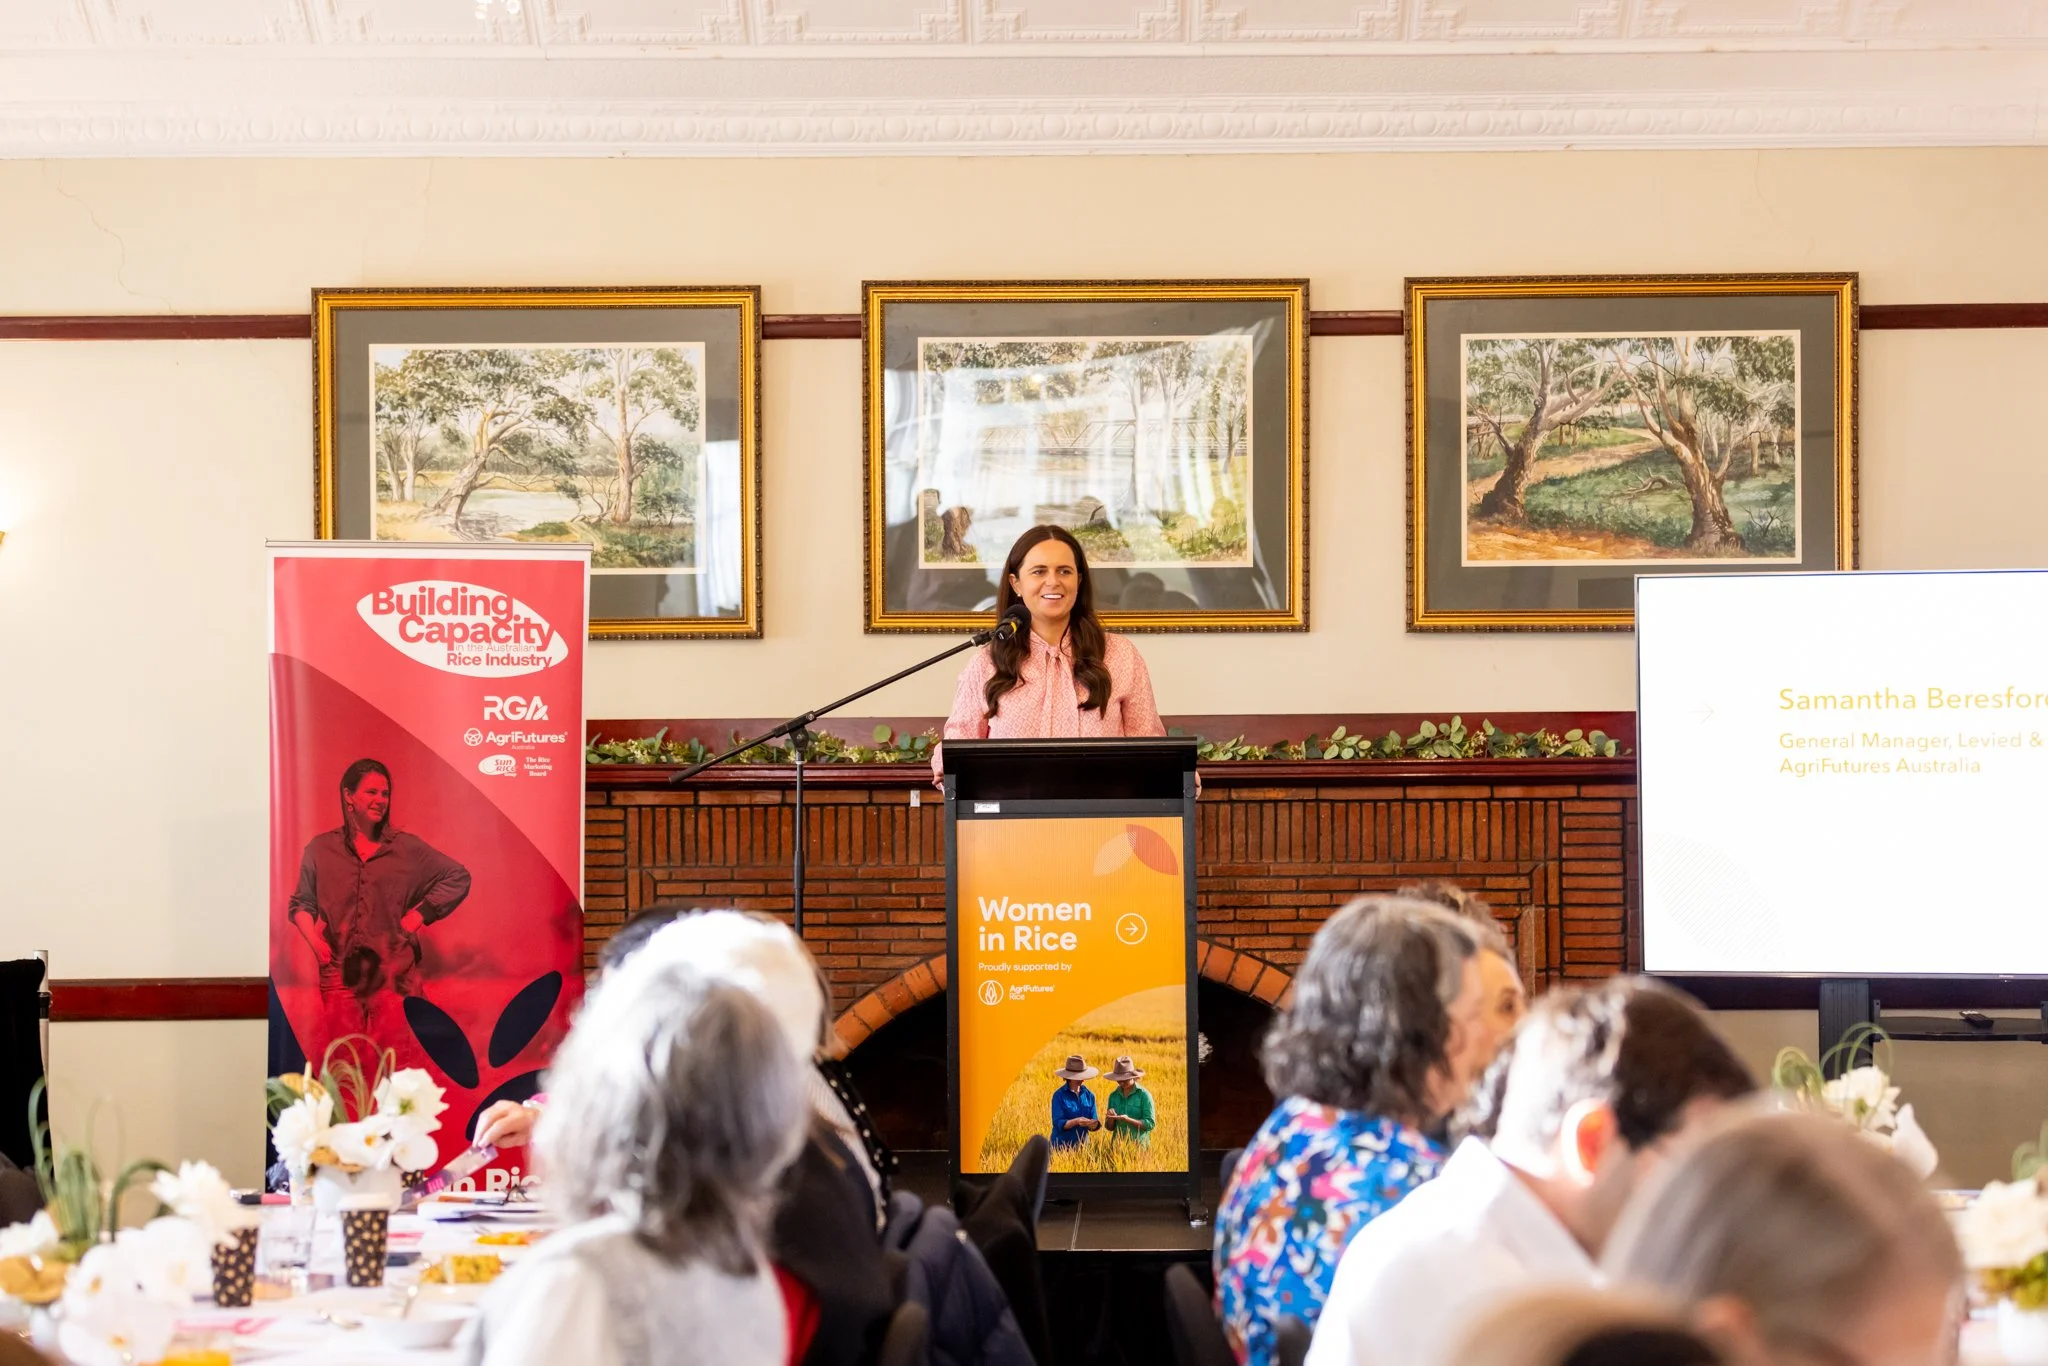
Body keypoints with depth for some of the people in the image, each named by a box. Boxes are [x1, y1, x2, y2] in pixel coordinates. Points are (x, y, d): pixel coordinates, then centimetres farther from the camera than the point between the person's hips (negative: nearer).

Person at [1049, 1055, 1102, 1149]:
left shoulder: (1089, 1095, 4)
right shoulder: (1059, 1095, -8)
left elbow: (1093, 1124, 4)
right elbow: (1058, 1124, -14)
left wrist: (1093, 1124, -19)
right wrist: (1077, 1121, -29)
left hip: (1082, 1144, 4)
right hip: (1062, 1145, -4)